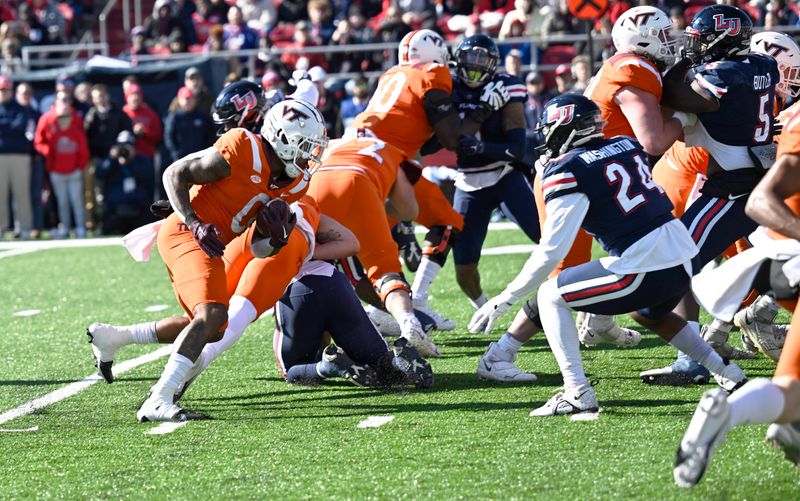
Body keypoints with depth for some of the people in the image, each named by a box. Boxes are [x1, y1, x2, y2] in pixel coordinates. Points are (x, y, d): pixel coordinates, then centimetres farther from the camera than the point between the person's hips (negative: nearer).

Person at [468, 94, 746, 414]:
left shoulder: (568, 173, -7)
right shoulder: (626, 146, 12)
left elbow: (551, 252, -10)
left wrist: (504, 300, -3)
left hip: (645, 269, -8)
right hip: (686, 259, 8)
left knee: (550, 297, 6)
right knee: (648, 314, 37)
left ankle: (578, 394, -2)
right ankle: (726, 373, 32)